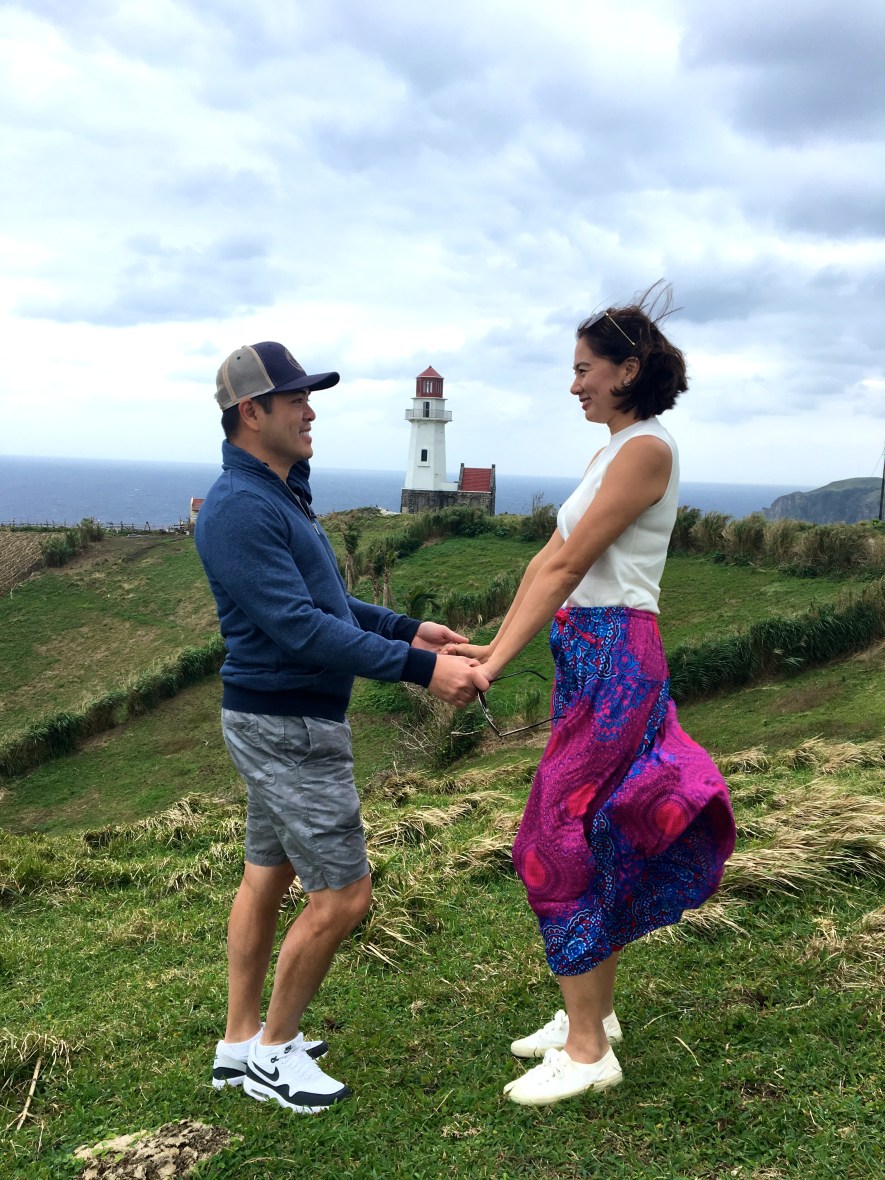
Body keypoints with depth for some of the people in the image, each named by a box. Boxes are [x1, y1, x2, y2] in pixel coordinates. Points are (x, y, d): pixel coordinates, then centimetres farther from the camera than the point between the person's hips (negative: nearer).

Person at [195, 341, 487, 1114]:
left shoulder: (279, 496, 11)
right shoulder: (239, 508, -21)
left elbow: (319, 601, 19)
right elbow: (300, 628, -27)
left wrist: (409, 628, 12)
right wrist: (420, 670, -28)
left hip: (290, 719, 10)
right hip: (286, 726, -10)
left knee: (268, 877, 17)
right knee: (344, 895, -2)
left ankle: (242, 1042, 31)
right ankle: (273, 1051, 17)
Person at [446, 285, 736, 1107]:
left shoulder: (647, 449, -14)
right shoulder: (613, 450, 15)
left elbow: (567, 567, -18)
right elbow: (549, 558, 13)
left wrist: (497, 667, -19)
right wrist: (495, 643, 8)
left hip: (615, 657, -9)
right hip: (588, 656, 9)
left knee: (562, 845, -4)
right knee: (596, 840, 15)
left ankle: (587, 1050, 8)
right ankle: (592, 1014, 30)